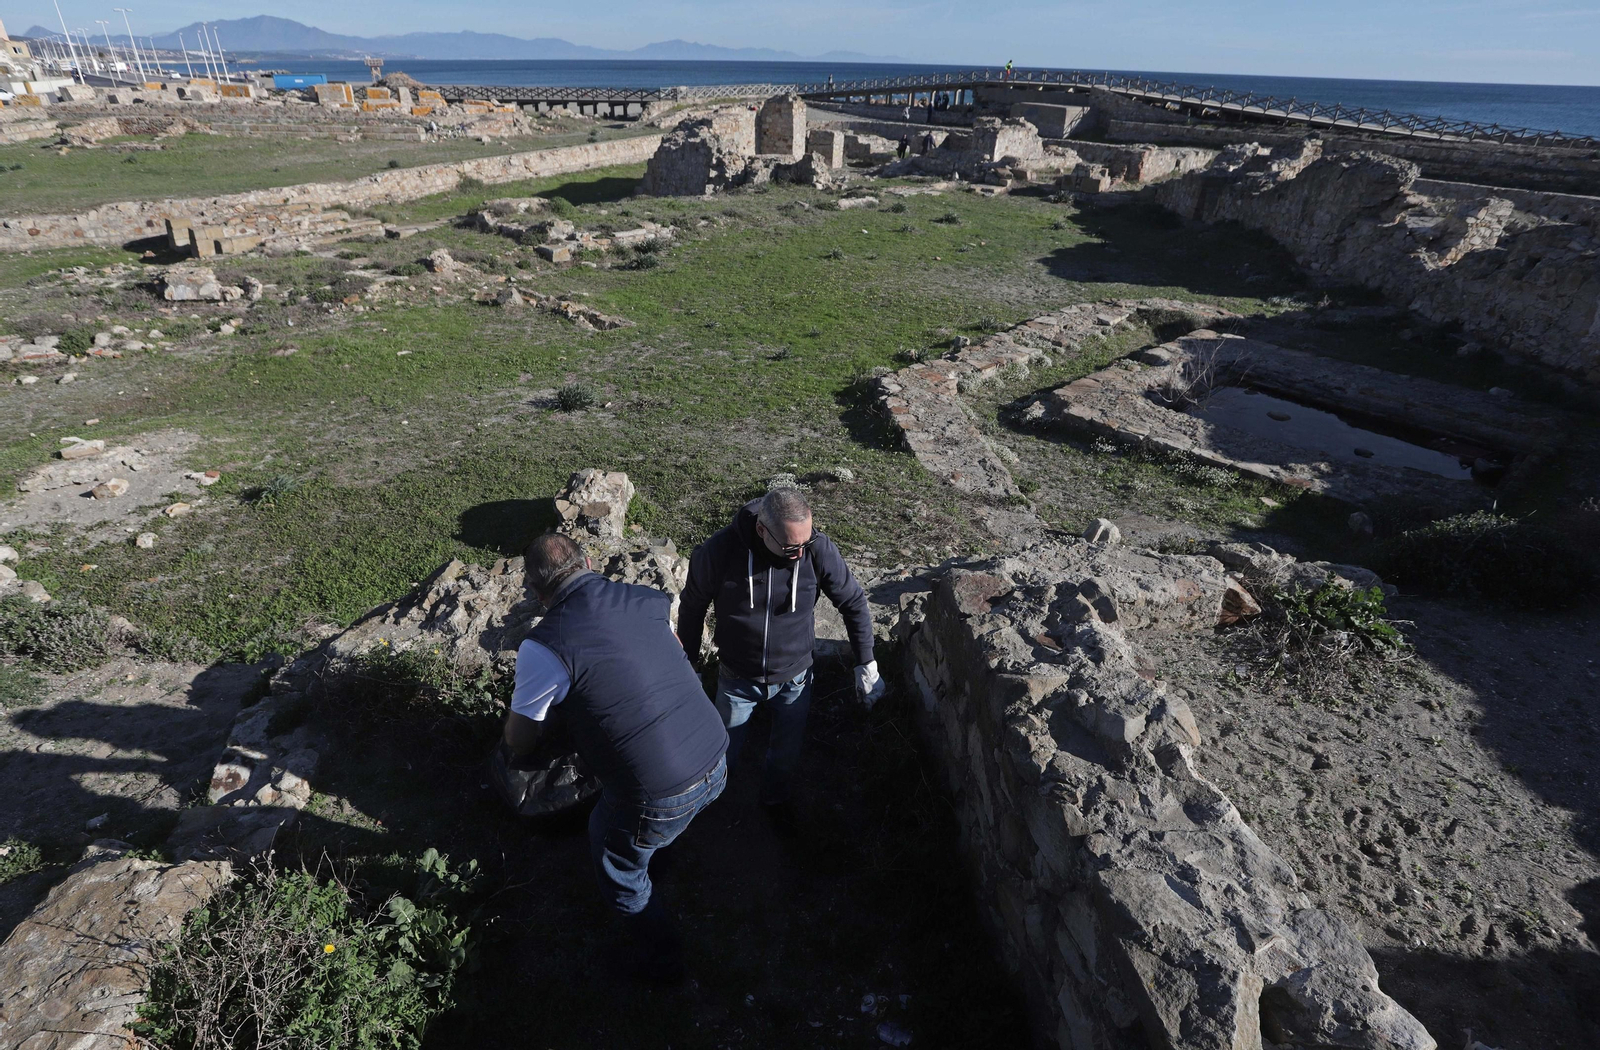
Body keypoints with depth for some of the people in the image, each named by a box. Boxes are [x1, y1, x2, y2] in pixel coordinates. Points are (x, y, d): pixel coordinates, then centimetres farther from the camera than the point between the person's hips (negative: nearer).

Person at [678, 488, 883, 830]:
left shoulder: (818, 549, -25)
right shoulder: (718, 552, -28)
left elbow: (854, 602, -8)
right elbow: (693, 609, -9)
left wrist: (866, 664, -3)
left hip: (794, 680, 1)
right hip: (737, 680, -1)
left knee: (786, 755, 22)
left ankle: (776, 799, 54)